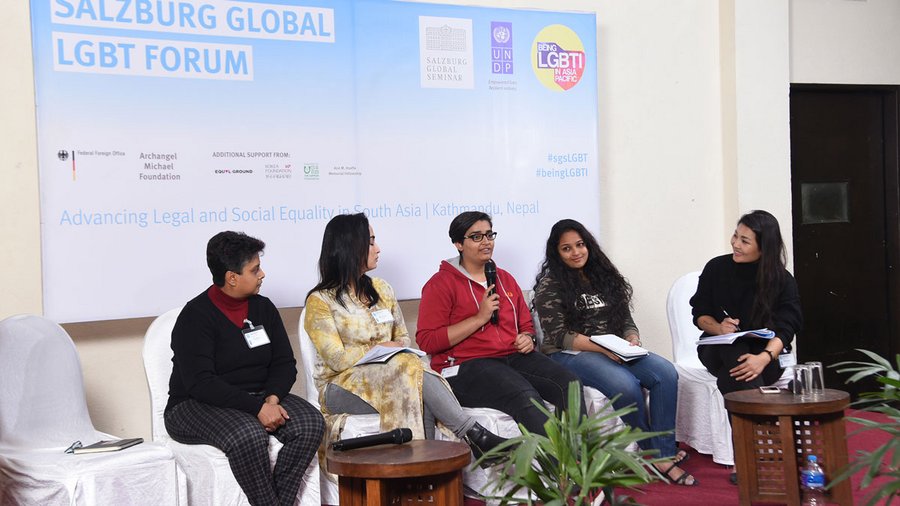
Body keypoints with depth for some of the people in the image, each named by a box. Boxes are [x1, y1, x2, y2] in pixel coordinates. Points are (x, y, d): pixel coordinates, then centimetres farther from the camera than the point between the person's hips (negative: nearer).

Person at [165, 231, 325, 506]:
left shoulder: (263, 307, 8)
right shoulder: (195, 316, -11)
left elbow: (285, 364, 7)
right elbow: (201, 384, -21)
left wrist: (271, 399, -15)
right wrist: (257, 407, -27)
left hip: (260, 398, 6)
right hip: (197, 406, -6)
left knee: (310, 423, -22)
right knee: (249, 436, -36)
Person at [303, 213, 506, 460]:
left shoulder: (381, 289, 16)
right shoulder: (320, 301, -3)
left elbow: (403, 337, 18)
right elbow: (337, 359, -11)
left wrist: (402, 349, -5)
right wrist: (383, 349, -11)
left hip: (393, 379, 5)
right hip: (342, 388, -5)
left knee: (423, 401, -33)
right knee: (411, 368, -33)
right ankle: (474, 434, -33)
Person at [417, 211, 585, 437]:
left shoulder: (505, 279, 23)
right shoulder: (441, 283, 2)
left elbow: (526, 324, 33)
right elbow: (427, 341, -8)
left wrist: (527, 339, 6)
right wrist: (480, 318, -10)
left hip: (514, 357, 6)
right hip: (468, 365, -6)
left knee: (570, 383, -20)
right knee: (525, 397, -34)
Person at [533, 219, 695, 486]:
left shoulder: (604, 276, 15)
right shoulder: (550, 285, -3)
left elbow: (626, 320, 16)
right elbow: (559, 336, -11)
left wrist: (632, 339, -8)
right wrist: (602, 348, -21)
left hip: (615, 351, 6)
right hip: (569, 355, -6)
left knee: (666, 373, -20)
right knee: (626, 384, -33)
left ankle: (665, 454, -20)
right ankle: (653, 451, -11)